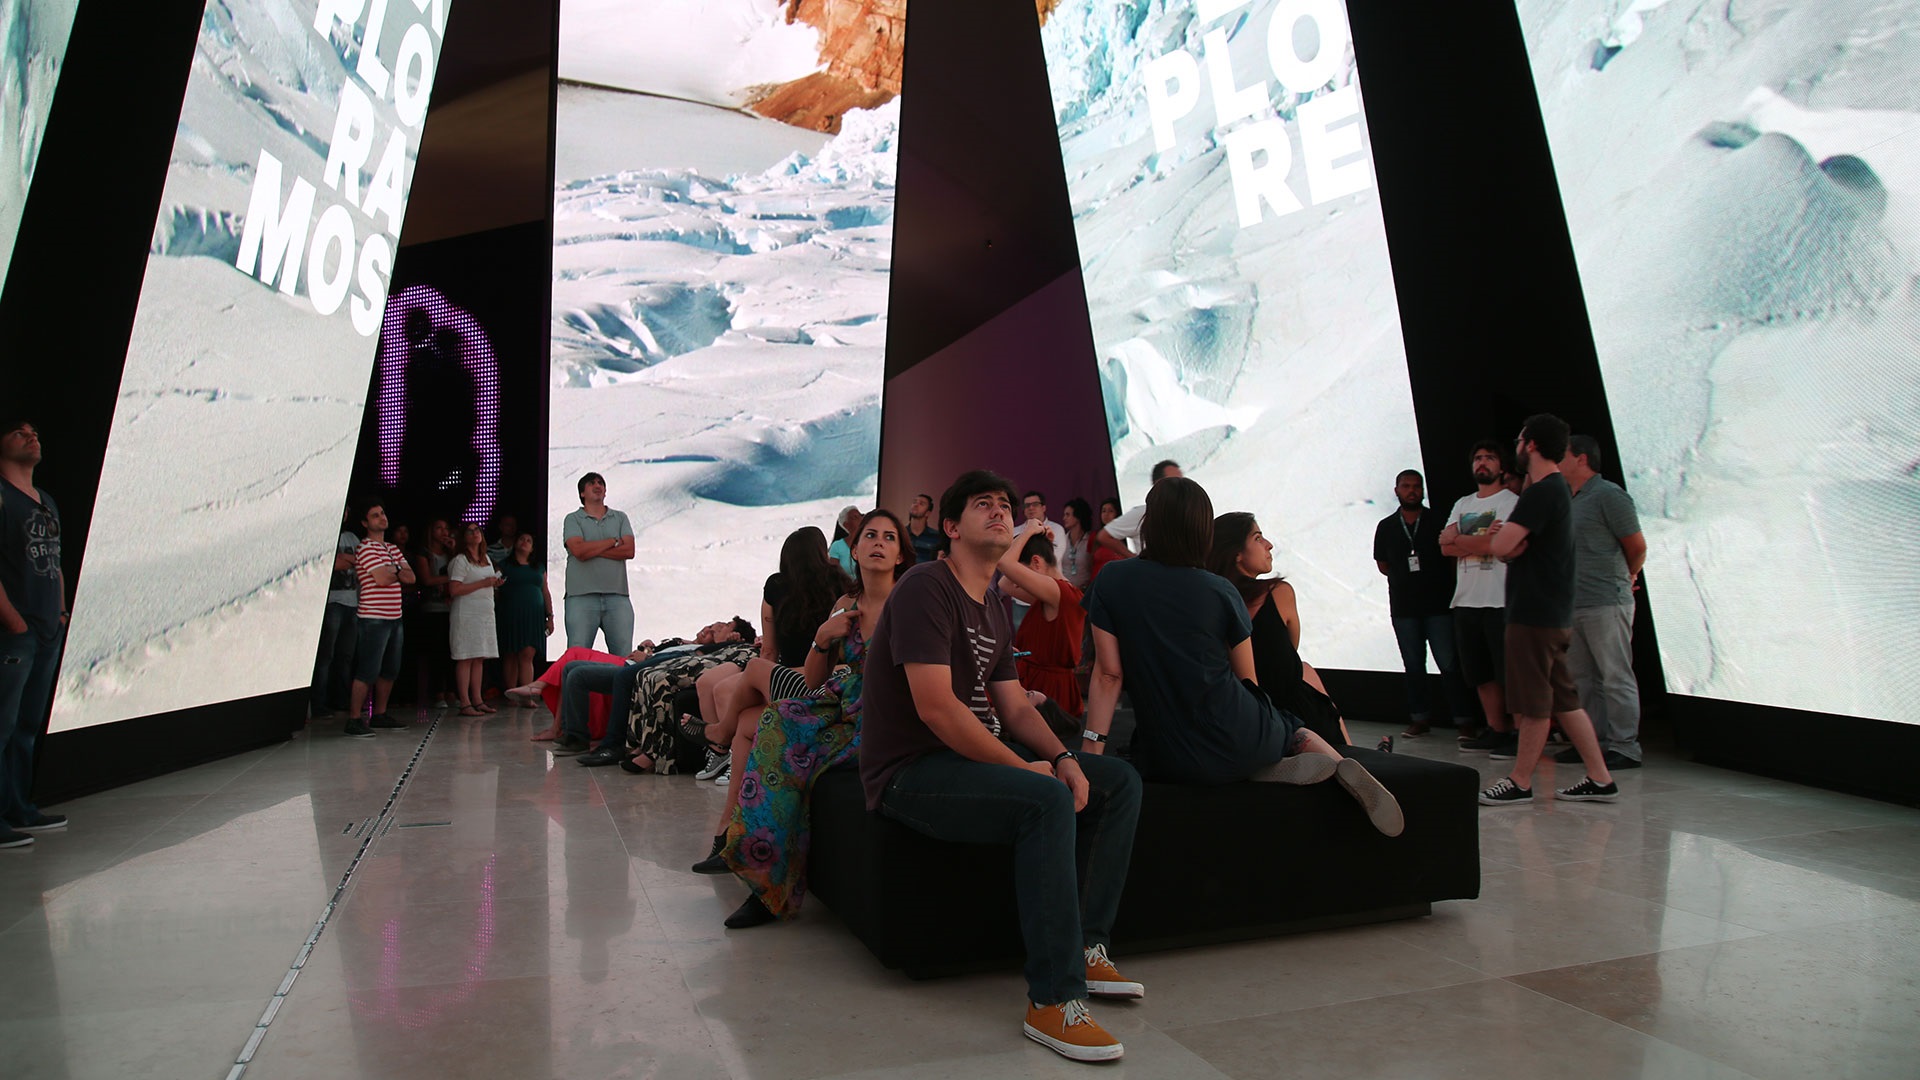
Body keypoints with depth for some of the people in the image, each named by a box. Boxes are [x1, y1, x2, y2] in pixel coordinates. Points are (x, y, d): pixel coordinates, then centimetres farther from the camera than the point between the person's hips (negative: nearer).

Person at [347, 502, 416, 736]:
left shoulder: (393, 549, 18)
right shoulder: (365, 548, -7)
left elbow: (410, 577, 9)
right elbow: (382, 578, -17)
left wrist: (392, 571, -8)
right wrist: (398, 572, 2)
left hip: (394, 618, 8)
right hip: (374, 618, -8)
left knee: (390, 670, 13)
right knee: (368, 671, -10)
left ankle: (380, 714, 22)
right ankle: (354, 719, -5)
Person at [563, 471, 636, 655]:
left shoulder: (620, 518, 17)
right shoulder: (573, 519, 10)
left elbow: (629, 550, 1)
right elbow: (579, 551, -9)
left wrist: (592, 549, -4)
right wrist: (613, 541, 1)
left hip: (617, 597, 2)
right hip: (582, 597, -2)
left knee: (624, 655, -2)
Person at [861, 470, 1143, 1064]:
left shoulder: (994, 608, 17)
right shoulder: (926, 588, -13)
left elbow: (1016, 707, 13)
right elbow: (935, 707, -23)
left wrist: (1063, 759, -6)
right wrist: (1025, 768, -18)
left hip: (977, 754, 10)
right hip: (911, 772, -10)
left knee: (1120, 781, 3)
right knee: (1049, 801, -33)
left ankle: (1085, 946, 7)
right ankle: (1053, 999, -23)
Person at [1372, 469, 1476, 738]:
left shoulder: (1438, 521, 2)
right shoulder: (1386, 527, 9)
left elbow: (1454, 557, 7)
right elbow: (1382, 564, 16)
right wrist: (1406, 578, 6)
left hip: (1438, 605, -3)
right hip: (1403, 607, 3)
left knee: (1449, 663, -6)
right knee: (1413, 665, 8)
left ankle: (1464, 721, 0)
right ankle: (1420, 718, 15)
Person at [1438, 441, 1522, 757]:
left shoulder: (1513, 501, 0)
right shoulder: (1462, 504, 19)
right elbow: (1446, 546, 6)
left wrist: (1461, 542, -9)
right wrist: (1482, 540, -9)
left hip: (1501, 601, -6)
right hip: (1467, 601, 7)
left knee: (1510, 672, -5)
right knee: (1481, 674, 10)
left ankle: (1520, 734, 2)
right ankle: (1496, 731, 19)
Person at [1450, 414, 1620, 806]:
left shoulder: (1542, 492, -17)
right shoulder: (1558, 488, 18)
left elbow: (1500, 547, -23)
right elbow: (1510, 548, 19)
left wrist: (1460, 539, -5)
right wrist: (1507, 539, -2)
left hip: (1534, 615, -10)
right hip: (1554, 612, 10)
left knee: (1534, 704, -1)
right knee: (1564, 699, 13)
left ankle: (1520, 783, 7)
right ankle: (1600, 779, 17)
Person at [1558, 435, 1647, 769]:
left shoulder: (1609, 495, -8)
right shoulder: (1570, 501, 16)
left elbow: (1637, 547, -5)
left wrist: (1627, 577, 11)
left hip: (1605, 604, -9)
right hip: (1573, 604, 9)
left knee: (1615, 677, -3)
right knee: (1581, 678, 12)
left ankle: (1625, 748, 2)